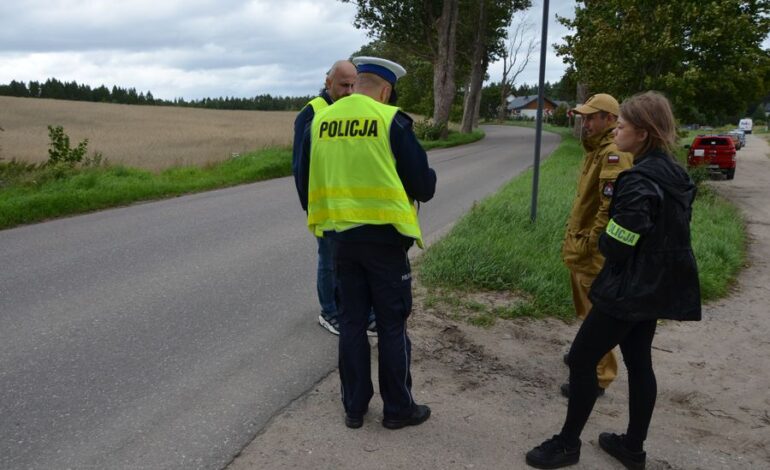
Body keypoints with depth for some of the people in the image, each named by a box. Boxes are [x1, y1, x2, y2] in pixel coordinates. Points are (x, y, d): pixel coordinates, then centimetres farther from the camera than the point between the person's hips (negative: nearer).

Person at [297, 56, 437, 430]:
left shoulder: (319, 122, 4)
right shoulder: (392, 121, -10)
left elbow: (305, 186, 11)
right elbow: (423, 187, -6)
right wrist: (427, 178, 16)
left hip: (340, 236, 4)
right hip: (383, 236, -4)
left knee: (351, 322, 14)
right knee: (391, 325, 8)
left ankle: (354, 407, 24)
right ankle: (398, 409, 20)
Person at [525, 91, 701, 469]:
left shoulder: (639, 182, -23)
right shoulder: (672, 174, 6)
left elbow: (615, 246, -23)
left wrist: (604, 235, -2)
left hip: (629, 290, -9)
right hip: (657, 287, 10)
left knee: (582, 359, 1)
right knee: (639, 362, 17)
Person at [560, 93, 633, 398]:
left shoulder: (614, 154, -20)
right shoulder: (596, 149, 14)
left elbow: (611, 206, -28)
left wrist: (589, 243, -22)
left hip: (595, 250, -10)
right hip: (581, 243, 10)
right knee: (586, 309, 24)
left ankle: (598, 377, 8)